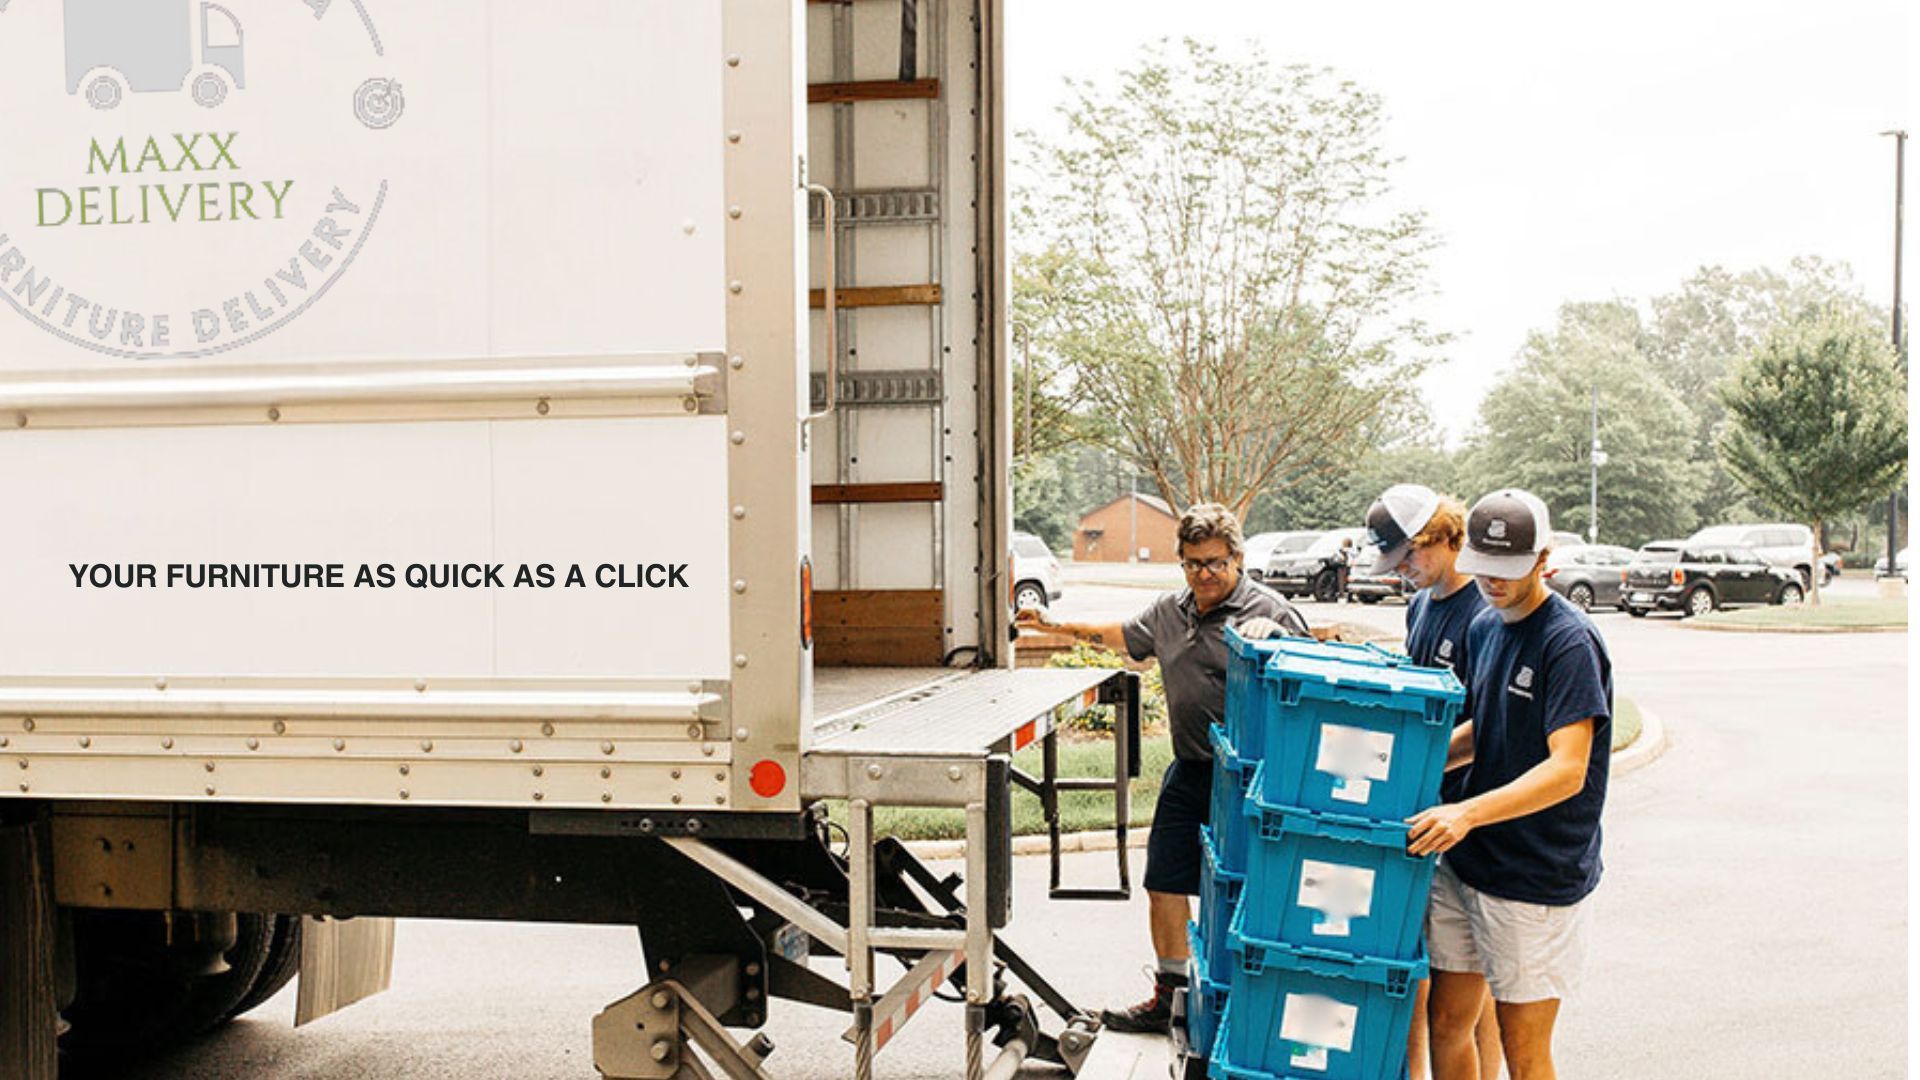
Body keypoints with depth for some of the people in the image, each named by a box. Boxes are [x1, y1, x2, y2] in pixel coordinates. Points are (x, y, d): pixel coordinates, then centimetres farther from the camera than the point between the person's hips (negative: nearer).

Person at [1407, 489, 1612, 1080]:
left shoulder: (1570, 642, -16)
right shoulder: (1485, 627, 9)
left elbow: (1567, 770, -25)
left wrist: (1467, 813, -35)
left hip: (1536, 878, -7)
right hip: (1465, 864, 8)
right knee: (1447, 1021, 12)